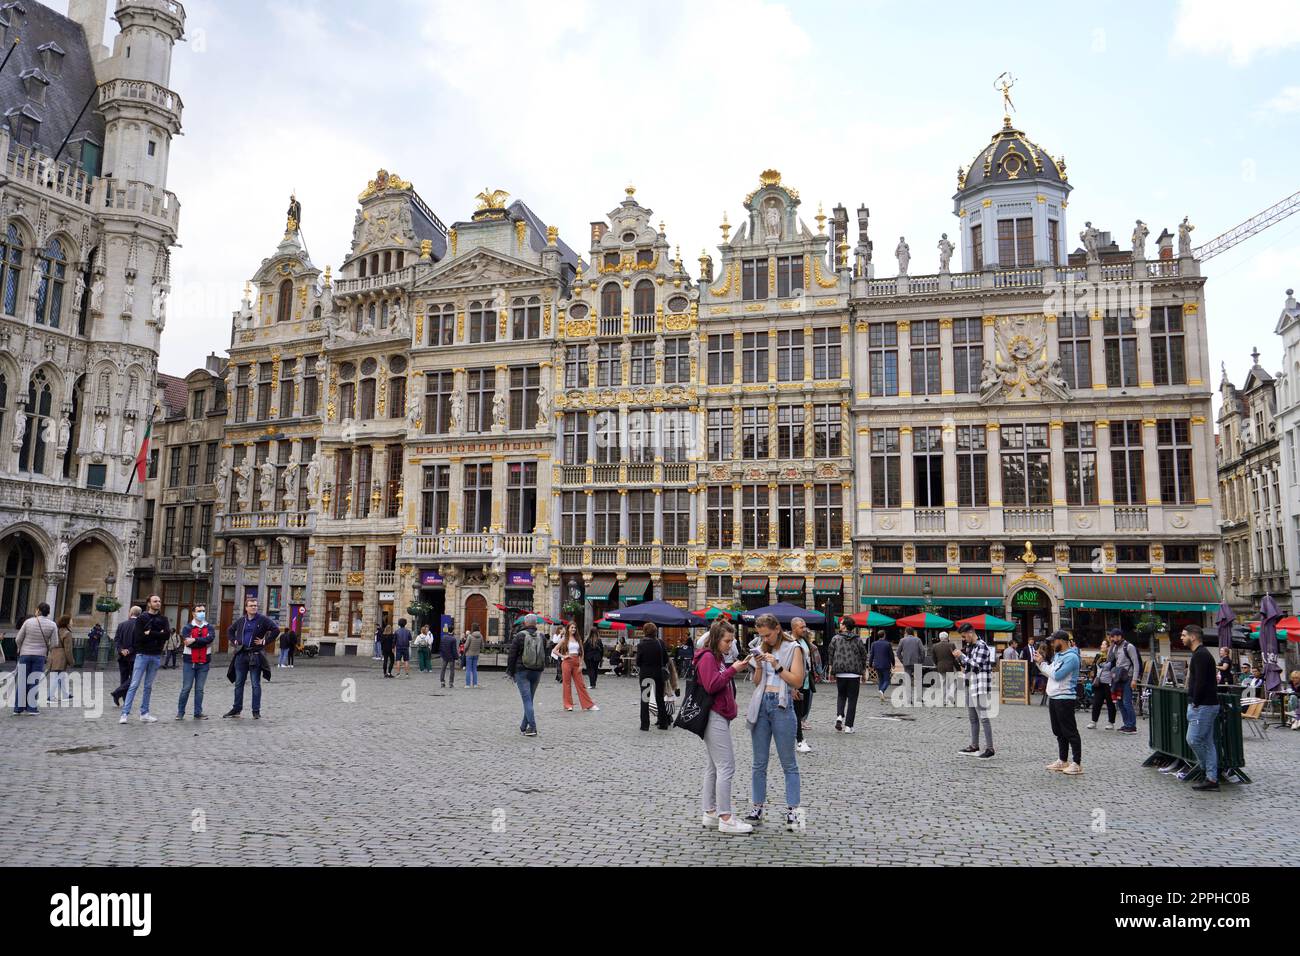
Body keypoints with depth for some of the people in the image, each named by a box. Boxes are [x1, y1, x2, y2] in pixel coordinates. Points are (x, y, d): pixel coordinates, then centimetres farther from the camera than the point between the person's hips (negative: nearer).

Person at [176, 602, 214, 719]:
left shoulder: (209, 627, 8)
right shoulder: (187, 628, 2)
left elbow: (210, 638, -13)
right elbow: (188, 642, -15)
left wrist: (195, 640, -19)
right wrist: (204, 642, -14)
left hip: (204, 663, 2)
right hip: (189, 662, -2)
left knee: (199, 689, 7)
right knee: (186, 688, 0)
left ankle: (198, 713, 13)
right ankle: (180, 712, 12)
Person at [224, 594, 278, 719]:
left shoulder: (263, 619, -4)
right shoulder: (241, 621, 10)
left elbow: (276, 630, -10)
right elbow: (230, 631, 26)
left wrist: (265, 641, -10)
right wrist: (234, 641, 12)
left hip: (255, 655, -4)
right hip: (241, 654, 4)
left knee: (256, 684, 1)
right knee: (238, 683, 11)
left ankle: (256, 711, 7)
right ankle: (236, 709, 21)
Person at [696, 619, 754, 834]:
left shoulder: (718, 657, 17)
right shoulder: (707, 657, -12)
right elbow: (711, 686, -21)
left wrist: (736, 667, 9)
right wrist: (733, 669, -20)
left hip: (720, 716, 11)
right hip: (714, 717, -11)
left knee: (714, 766, 13)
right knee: (726, 767, -10)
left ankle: (709, 813, 19)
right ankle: (725, 818, -6)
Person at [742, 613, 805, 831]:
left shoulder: (792, 649, -2)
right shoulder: (761, 650, 13)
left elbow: (798, 681, -8)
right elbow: (756, 683, 14)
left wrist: (777, 666, -16)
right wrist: (759, 666, -4)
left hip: (782, 706, -5)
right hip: (761, 705, 5)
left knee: (788, 763, 0)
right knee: (759, 762, 9)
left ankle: (792, 810, 3)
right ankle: (759, 807, 16)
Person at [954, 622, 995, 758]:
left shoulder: (982, 646, -13)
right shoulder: (969, 646, 13)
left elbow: (976, 665, -20)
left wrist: (962, 655, -12)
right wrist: (959, 657, 3)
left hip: (980, 687, -9)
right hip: (969, 686, 9)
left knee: (983, 718, -8)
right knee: (973, 718, 14)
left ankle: (990, 748, -5)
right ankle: (974, 746, 22)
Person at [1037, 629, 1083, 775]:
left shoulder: (1071, 657, -15)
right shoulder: (1057, 655, 14)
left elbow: (1056, 675, -21)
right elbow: (1049, 674, 18)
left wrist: (1042, 662, -11)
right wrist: (1040, 662, 7)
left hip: (1065, 699, -10)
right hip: (1053, 697, 10)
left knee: (1070, 732, -5)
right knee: (1059, 732, 15)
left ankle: (1077, 764, 0)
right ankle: (1062, 761, 23)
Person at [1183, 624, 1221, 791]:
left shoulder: (1200, 655, -16)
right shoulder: (1201, 653, 18)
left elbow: (1200, 682, -22)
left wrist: (1195, 703, -15)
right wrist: (1193, 703, 18)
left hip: (1203, 706, -11)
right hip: (1206, 704, 11)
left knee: (1193, 739, -9)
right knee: (1207, 742, 9)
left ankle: (1211, 776, 2)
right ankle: (1212, 779, 10)